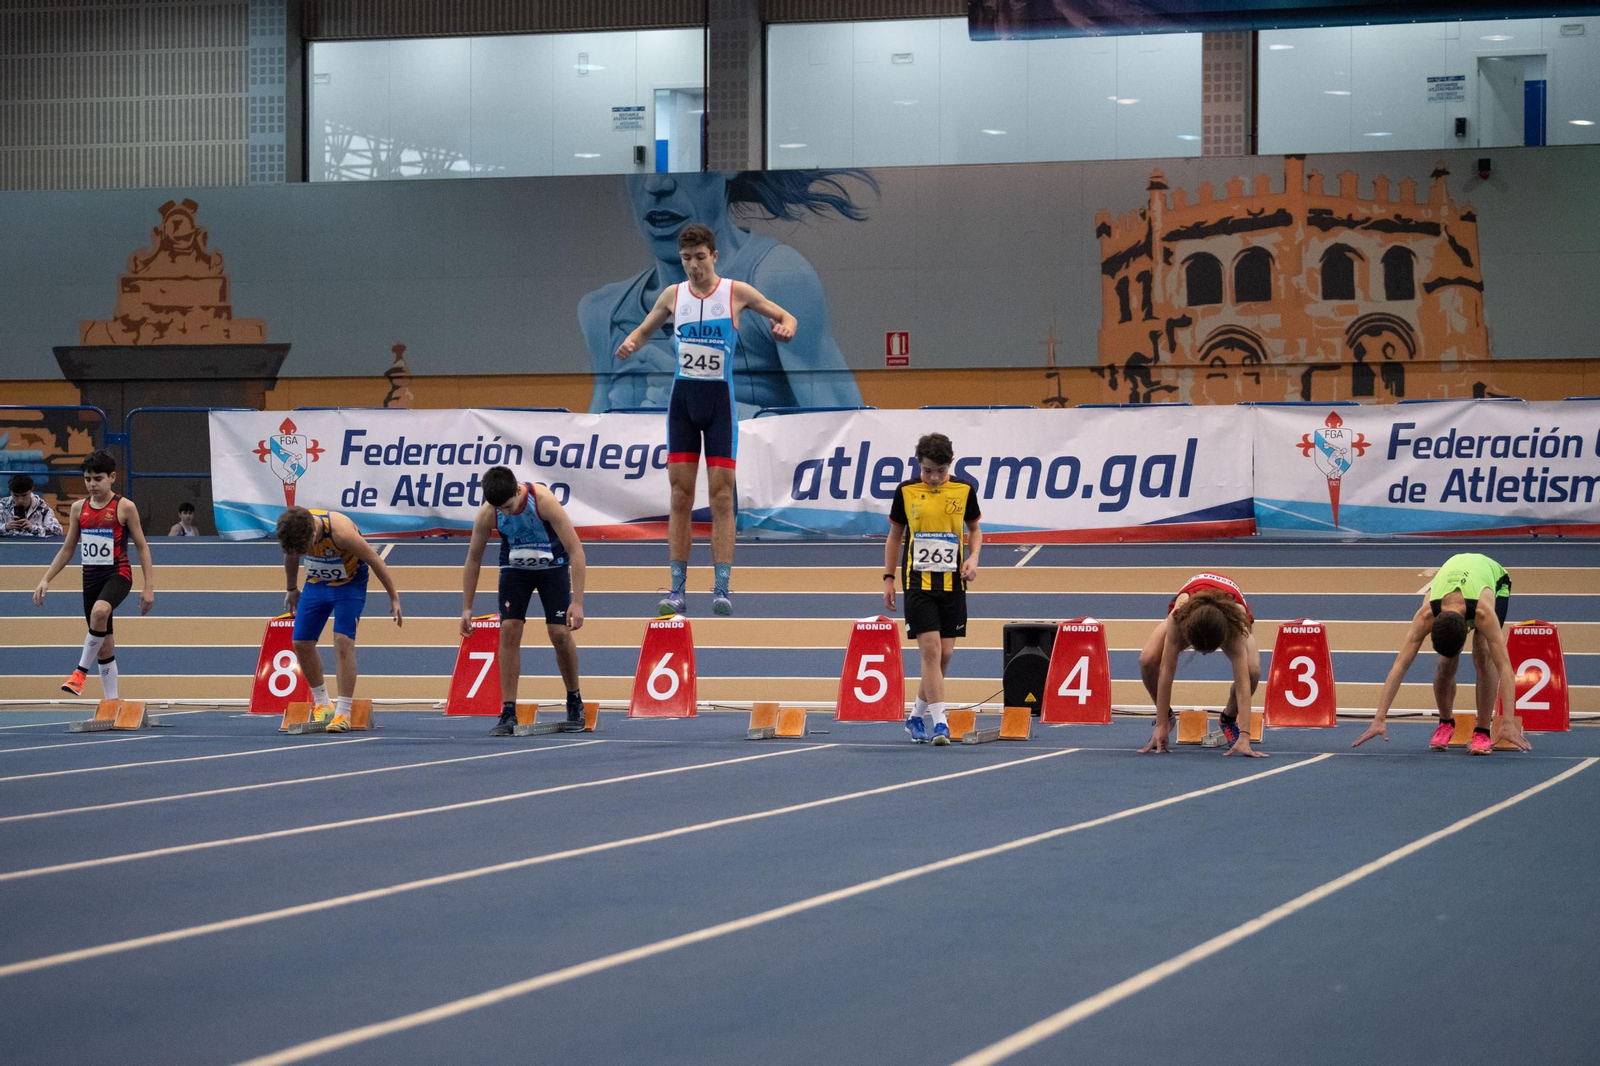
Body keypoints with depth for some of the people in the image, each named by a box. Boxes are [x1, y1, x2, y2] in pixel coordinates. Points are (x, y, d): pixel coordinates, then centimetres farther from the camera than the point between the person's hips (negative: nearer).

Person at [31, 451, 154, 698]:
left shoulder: (124, 507, -5)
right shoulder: (79, 508, 8)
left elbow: (142, 547, -2)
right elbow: (67, 550, 15)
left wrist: (149, 586, -8)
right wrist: (45, 580, 7)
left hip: (117, 574, -5)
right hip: (90, 576, 5)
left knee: (100, 611, -37)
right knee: (104, 642, 8)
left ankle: (81, 670, -24)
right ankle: (112, 701, 14)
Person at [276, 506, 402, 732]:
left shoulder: (340, 531, -36)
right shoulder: (293, 529, -21)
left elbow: (374, 560, -23)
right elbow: (291, 556, 4)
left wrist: (394, 598, -16)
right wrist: (292, 590, 17)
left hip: (349, 584, -5)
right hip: (316, 584, 5)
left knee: (343, 641, -18)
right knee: (301, 642, 0)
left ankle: (343, 713, -16)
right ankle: (321, 704, 18)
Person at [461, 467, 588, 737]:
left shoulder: (544, 501, -33)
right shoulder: (487, 514, -23)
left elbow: (575, 549, -29)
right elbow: (473, 558, -8)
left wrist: (577, 601, -33)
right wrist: (466, 608, -8)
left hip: (552, 565, -2)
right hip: (515, 567, 2)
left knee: (560, 632, -11)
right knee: (509, 629, -14)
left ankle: (574, 700, 14)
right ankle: (508, 712, -11)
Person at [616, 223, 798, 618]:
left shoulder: (736, 292, -2)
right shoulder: (673, 295, 6)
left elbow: (784, 316, 7)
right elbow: (645, 329, 20)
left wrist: (785, 328, -17)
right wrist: (630, 343, -2)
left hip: (720, 397, -2)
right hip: (683, 396, 2)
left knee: (721, 496, -5)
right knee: (680, 496, 0)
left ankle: (722, 588, -3)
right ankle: (677, 589, 3)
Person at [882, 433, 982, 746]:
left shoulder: (964, 490, 1)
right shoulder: (906, 491, -1)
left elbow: (974, 529, 15)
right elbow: (895, 535, 9)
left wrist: (973, 558, -3)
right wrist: (888, 578, 6)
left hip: (952, 583, 2)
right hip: (918, 582, -2)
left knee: (945, 654, 5)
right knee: (930, 650, -13)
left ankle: (917, 715, 24)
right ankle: (939, 721, -13)